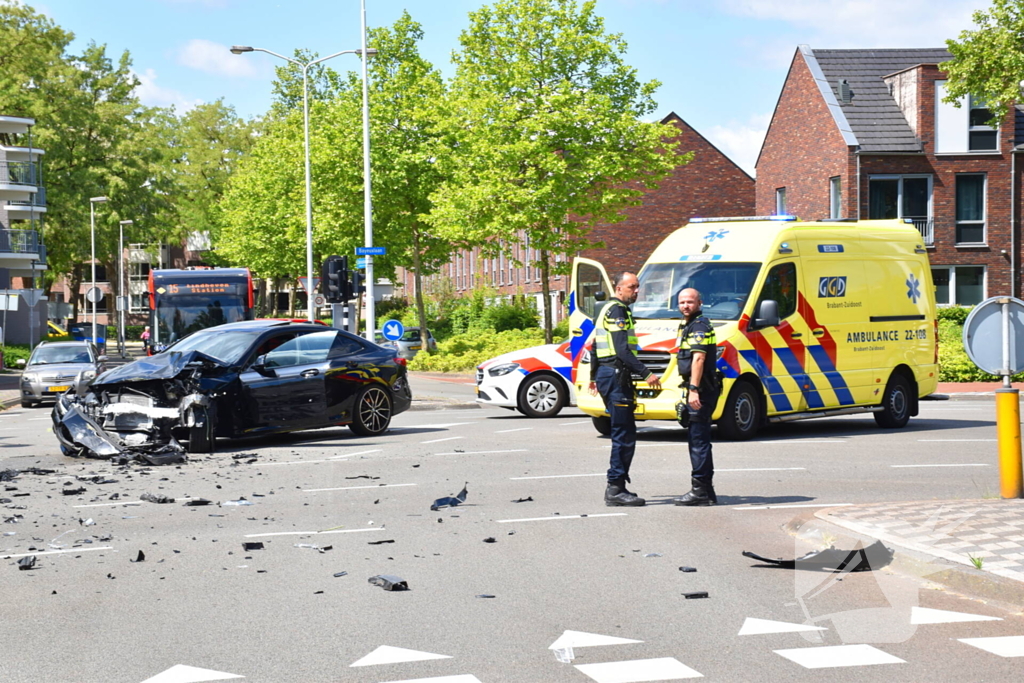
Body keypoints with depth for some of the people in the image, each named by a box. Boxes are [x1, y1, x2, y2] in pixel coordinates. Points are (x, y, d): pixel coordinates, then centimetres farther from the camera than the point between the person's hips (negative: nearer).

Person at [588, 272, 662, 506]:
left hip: (605, 373, 11)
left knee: (622, 434, 14)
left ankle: (616, 487, 16)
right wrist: (646, 374, -24)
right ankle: (616, 490, -9)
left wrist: (594, 376, 33)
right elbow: (622, 349, -21)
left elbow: (595, 345, 26)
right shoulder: (617, 310, -12)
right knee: (625, 435, -9)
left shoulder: (606, 309, 20)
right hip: (616, 375, -11)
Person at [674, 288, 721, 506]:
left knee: (698, 440, -10)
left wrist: (693, 389, -29)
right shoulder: (688, 326, 20)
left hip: (701, 390, -11)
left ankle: (700, 490, -9)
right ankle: (706, 491, 20)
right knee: (699, 439, 14)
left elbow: (698, 359, -23)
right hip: (696, 390, 11)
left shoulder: (699, 326, -13)